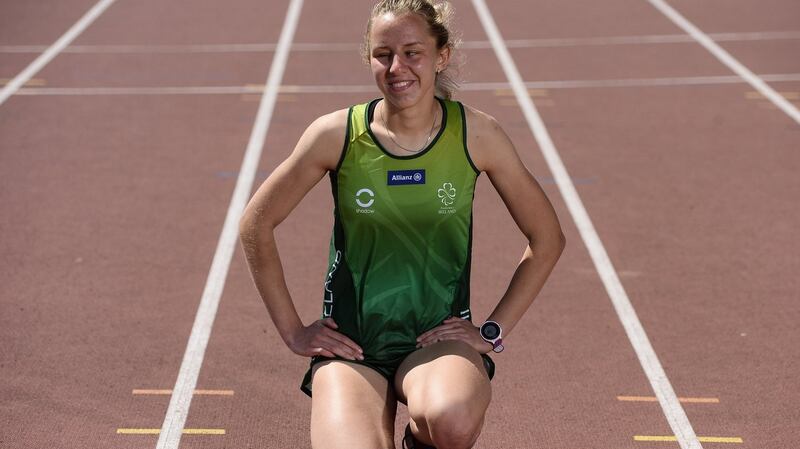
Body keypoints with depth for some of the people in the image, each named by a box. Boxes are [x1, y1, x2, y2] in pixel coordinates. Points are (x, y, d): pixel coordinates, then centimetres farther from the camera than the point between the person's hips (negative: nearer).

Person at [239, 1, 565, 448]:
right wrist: (293, 330, 3)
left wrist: (494, 331, 1)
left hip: (440, 337, 0)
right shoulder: (337, 135, -6)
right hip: (350, 343, 0)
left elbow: (546, 238, 6)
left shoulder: (476, 135, -4)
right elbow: (256, 226, 5)